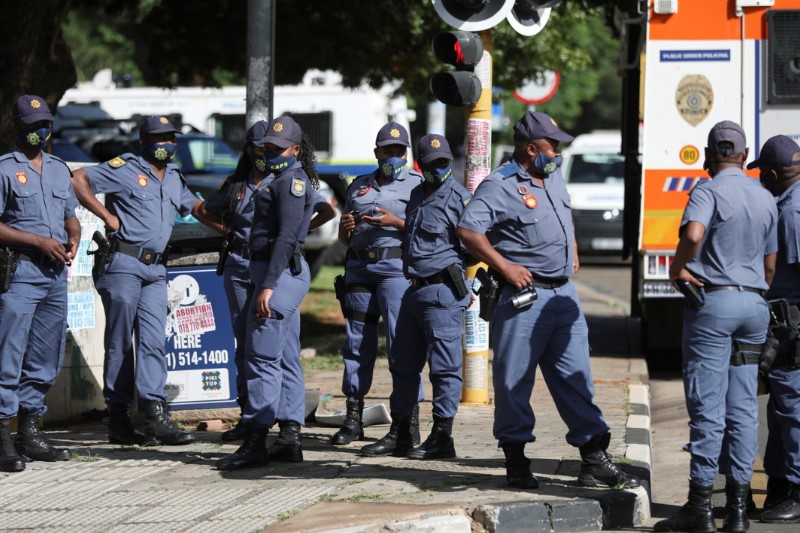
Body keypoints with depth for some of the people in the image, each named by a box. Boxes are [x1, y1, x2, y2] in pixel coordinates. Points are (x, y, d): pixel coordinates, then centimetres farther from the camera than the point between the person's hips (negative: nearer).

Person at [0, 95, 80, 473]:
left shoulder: (59, 169, 19)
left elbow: (71, 217, 24)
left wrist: (74, 238, 2)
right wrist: (39, 241, -14)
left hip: (56, 272, 7)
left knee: (46, 360, 9)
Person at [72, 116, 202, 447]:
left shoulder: (174, 179, 18)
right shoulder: (125, 168, -3)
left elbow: (194, 206, 33)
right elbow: (79, 181, -7)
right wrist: (107, 216, -10)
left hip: (155, 270, 6)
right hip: (123, 265, -6)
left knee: (153, 342, -4)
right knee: (120, 343, -1)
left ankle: (155, 416, -11)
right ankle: (118, 419, 2)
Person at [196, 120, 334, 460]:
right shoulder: (236, 186, 12)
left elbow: (327, 211, -1)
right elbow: (203, 211, 26)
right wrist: (228, 232, 14)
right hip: (240, 268, 5)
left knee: (283, 348, -14)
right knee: (245, 345, 13)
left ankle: (290, 430, -23)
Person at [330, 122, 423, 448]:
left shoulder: (417, 185, 7)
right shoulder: (358, 186, 21)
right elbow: (344, 239, 25)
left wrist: (395, 222, -16)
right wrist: (345, 228, 3)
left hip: (397, 266, -5)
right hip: (359, 268, 5)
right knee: (357, 343, 6)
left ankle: (409, 423, -10)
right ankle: (353, 418, 12)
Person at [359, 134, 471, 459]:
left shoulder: (460, 198, -8)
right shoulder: (417, 195, 16)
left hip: (443, 291, -9)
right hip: (415, 290, 9)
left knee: (444, 365, -5)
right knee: (403, 362, 12)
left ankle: (442, 438, -2)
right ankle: (399, 435, 20)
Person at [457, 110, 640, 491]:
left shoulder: (554, 178, 15)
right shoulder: (500, 186, -11)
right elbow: (468, 230, -21)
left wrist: (573, 254, 23)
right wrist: (504, 267, -20)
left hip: (564, 295, 7)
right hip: (524, 297, -7)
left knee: (575, 378, 7)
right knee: (514, 380, 0)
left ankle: (594, 460, 9)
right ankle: (516, 462, 8)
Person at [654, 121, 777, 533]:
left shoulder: (708, 191, -9)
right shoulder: (765, 198, 12)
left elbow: (693, 234, -29)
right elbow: (770, 264, 16)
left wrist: (677, 269, -12)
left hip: (712, 301, -6)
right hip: (754, 303, 6)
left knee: (707, 406, -5)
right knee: (742, 407, 7)